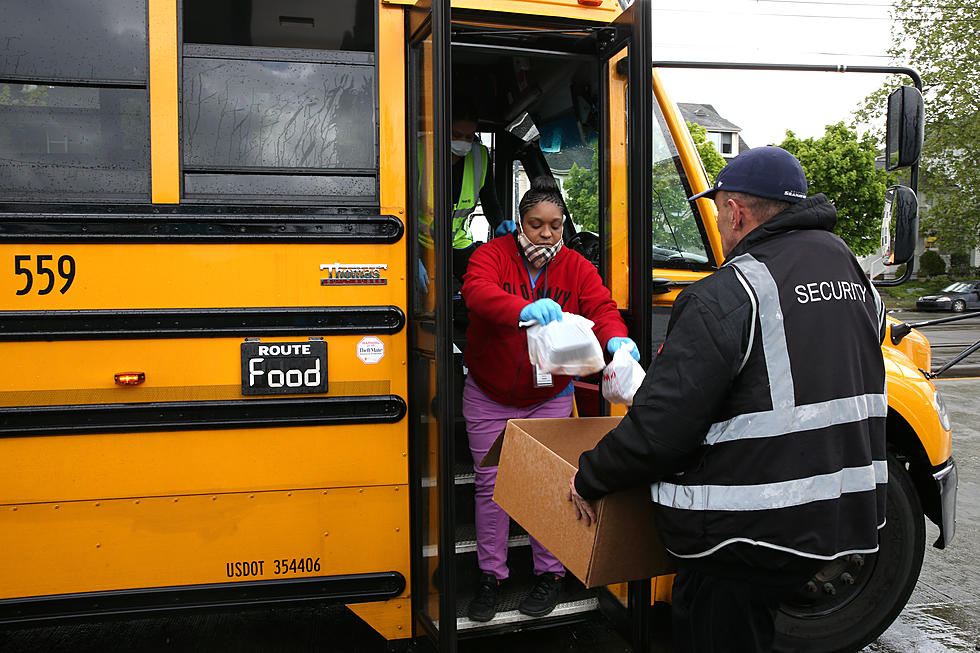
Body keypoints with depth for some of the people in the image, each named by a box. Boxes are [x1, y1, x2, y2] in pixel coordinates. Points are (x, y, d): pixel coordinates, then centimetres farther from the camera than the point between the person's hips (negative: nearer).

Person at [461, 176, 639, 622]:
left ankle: (550, 573, 23)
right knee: (491, 484, 7)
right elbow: (478, 291, -31)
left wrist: (616, 340, -39)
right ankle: (491, 577, 23)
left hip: (549, 397, 1)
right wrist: (524, 309, -52)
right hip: (489, 397, -1)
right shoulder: (493, 254, -11)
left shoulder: (576, 267, -2)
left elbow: (601, 309, -14)